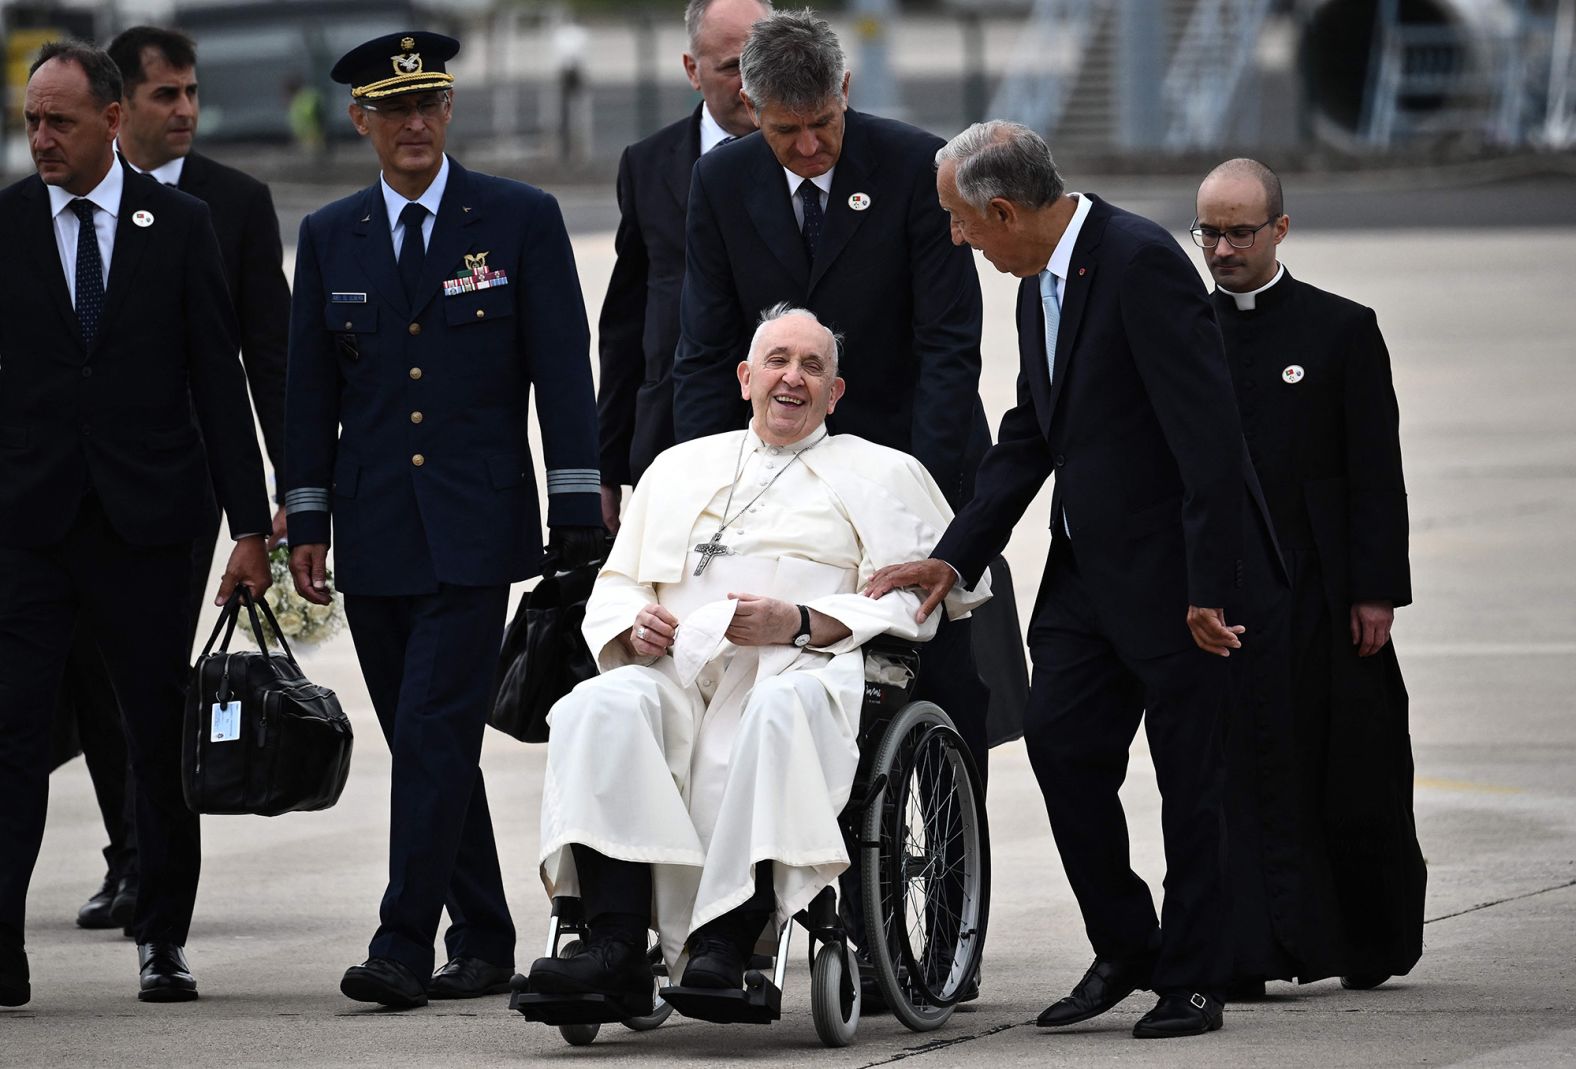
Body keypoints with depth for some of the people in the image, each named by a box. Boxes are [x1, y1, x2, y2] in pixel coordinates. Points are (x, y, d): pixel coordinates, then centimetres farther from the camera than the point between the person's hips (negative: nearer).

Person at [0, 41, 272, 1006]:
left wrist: (249, 522, 0)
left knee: (162, 737, 6)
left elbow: (219, 377, 4)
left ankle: (165, 942, 17)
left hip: (148, 519, 0)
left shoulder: (179, 225, 3)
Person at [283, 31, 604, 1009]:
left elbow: (564, 372, -2)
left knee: (436, 732, -13)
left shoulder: (521, 220, 1)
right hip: (375, 532, 4)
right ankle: (484, 944, 16)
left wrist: (580, 513, -7)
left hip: (475, 526, -4)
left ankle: (405, 945, -14)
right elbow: (311, 390, 13)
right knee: (427, 744, 7)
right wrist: (306, 522, 7)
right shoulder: (329, 237, 10)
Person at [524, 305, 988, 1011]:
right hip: (676, 670, 3)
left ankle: (723, 943, -49)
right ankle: (615, 949, -43)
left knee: (780, 710, -41)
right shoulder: (681, 466, 32)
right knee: (601, 706, -32)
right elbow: (614, 587, 28)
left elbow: (911, 601, 4)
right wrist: (634, 626, 3)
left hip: (799, 669, -3)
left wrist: (800, 624, -11)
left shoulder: (881, 474, 19)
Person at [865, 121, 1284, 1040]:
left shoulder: (1140, 261, -20)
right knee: (1061, 742, 3)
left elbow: (1207, 430, -23)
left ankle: (1193, 980, 10)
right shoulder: (1042, 282, 9)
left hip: (1177, 569, -8)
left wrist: (1209, 585, -23)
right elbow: (1029, 437, 16)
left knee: (1191, 776, 1)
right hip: (1090, 566, 8)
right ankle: (1125, 951, 15)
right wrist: (957, 557, 7)